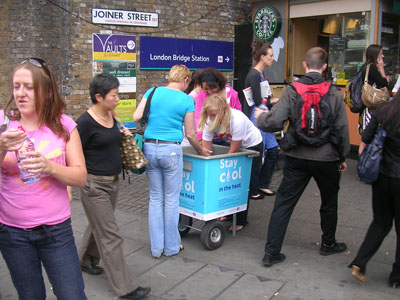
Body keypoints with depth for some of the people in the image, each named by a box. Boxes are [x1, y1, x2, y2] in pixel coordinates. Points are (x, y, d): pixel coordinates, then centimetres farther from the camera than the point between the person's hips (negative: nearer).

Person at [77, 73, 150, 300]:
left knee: (99, 225, 24)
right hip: (95, 185, -8)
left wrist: (123, 135, 5)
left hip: (113, 181, 8)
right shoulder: (86, 122, -17)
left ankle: (87, 260, 47)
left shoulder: (111, 117, 7)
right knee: (111, 237, -3)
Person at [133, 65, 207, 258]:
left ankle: (156, 248, 20)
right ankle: (171, 247, 20)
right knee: (171, 199, 9)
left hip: (149, 148, 3)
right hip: (171, 150, -3)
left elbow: (137, 117, -2)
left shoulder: (153, 92, 5)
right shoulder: (186, 100, -2)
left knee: (155, 198, 12)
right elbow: (190, 134, 0)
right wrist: (201, 152, 17)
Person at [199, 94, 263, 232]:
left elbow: (233, 151, -30)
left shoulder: (237, 120, -38)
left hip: (252, 145, -5)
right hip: (233, 143, 6)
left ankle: (241, 220, 5)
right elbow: (206, 149, -20)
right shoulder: (210, 121, -22)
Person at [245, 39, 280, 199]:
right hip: (254, 121, -10)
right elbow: (258, 101, -20)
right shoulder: (254, 75, -16)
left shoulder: (261, 74, 14)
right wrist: (275, 100, -6)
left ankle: (263, 185, 24)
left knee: (273, 151, 13)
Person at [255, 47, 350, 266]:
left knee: (284, 202, 6)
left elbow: (274, 123, -15)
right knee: (329, 202, 22)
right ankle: (328, 244, 39)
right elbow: (342, 130, -2)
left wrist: (260, 117, 7)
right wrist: (342, 157, 11)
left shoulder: (292, 91, -7)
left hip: (296, 157, 0)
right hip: (326, 158, 0)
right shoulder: (334, 94, -6)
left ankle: (271, 252, 7)